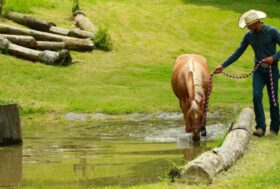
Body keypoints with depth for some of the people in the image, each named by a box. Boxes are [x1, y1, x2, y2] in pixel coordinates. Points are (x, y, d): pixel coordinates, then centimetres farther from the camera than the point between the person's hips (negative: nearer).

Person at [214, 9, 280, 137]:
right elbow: (238, 53, 6)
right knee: (256, 95, -14)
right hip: (259, 70, 3)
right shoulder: (249, 35, 2)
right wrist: (223, 66, 0)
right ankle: (261, 127, -14)